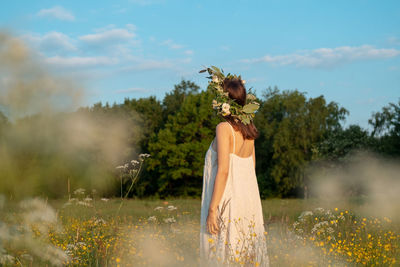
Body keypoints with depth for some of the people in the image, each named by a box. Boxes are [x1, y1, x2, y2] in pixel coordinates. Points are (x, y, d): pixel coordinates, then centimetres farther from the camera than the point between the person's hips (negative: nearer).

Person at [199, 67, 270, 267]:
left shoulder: (224, 128, -11)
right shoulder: (248, 131, 9)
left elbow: (223, 170, -17)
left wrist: (212, 209, -16)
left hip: (227, 205, -7)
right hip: (249, 205, 7)